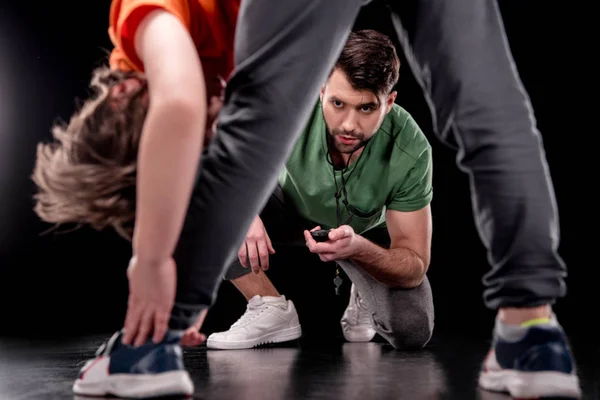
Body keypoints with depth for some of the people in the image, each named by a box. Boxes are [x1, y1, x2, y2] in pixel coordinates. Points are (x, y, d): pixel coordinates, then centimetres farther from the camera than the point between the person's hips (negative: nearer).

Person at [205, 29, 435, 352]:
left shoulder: (411, 151, -34)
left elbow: (415, 268, -26)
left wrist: (357, 247, -47)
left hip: (367, 233, 0)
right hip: (291, 214, 1)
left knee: (412, 331, -24)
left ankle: (363, 298, 12)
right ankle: (273, 311, -10)